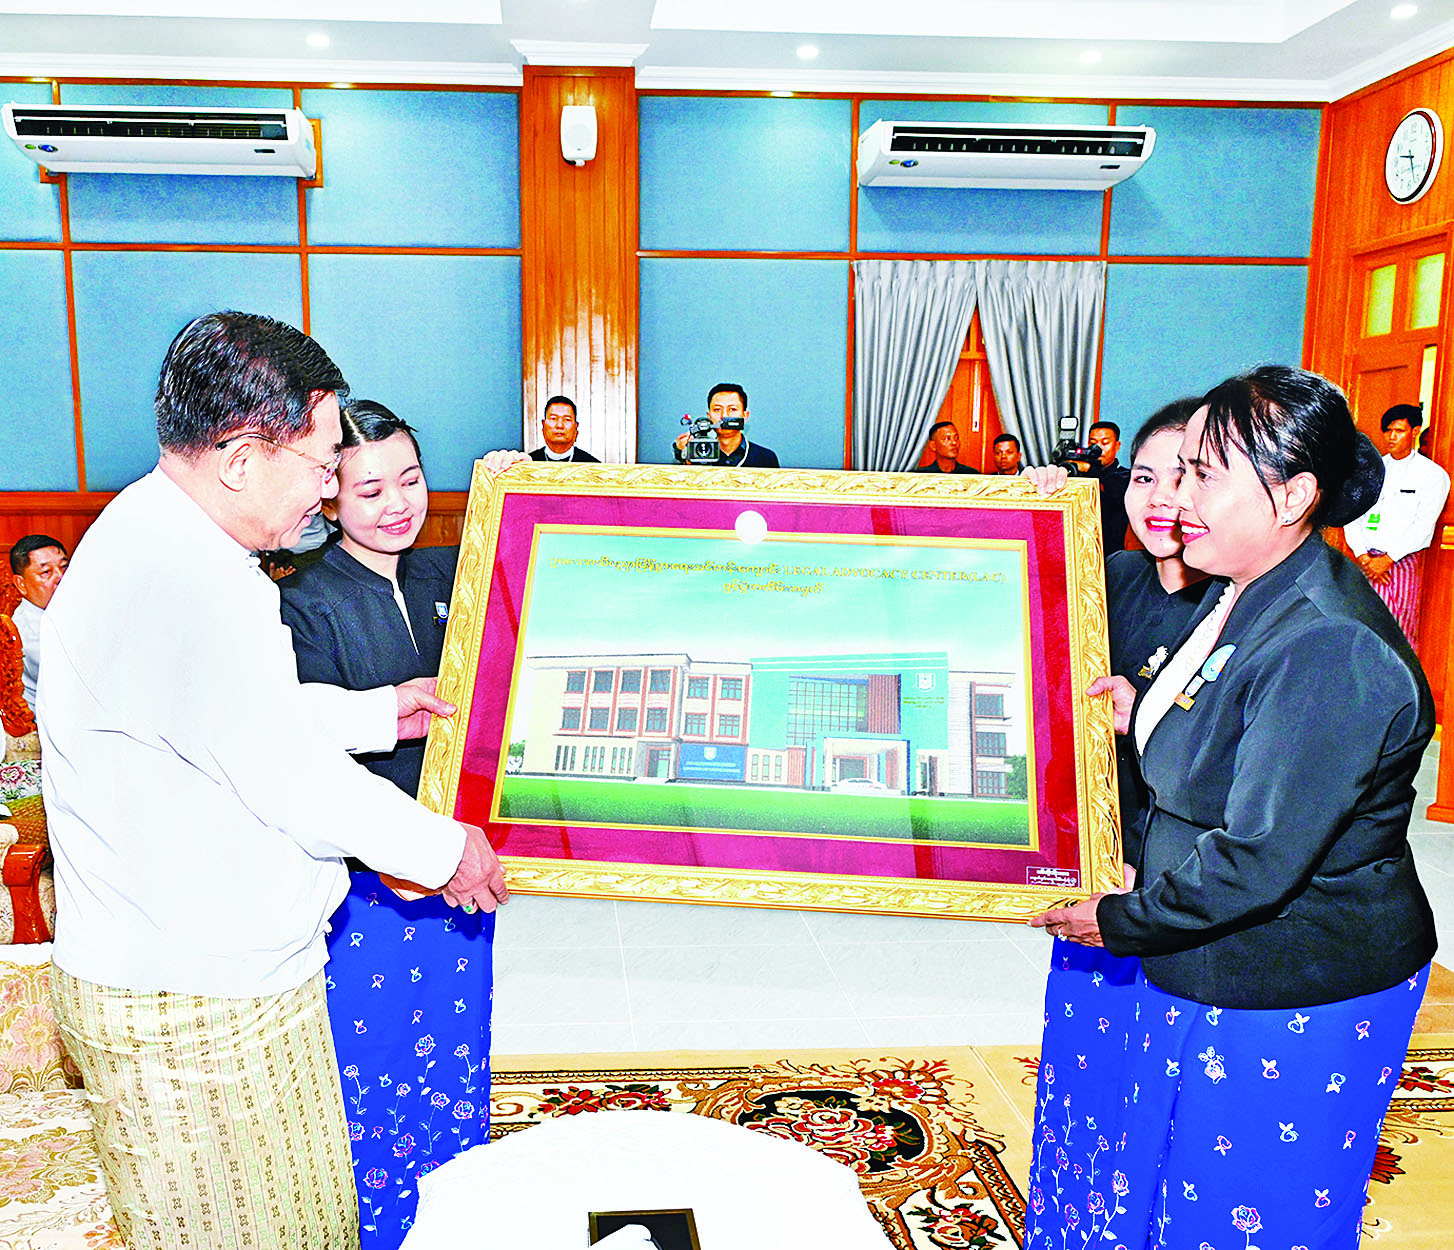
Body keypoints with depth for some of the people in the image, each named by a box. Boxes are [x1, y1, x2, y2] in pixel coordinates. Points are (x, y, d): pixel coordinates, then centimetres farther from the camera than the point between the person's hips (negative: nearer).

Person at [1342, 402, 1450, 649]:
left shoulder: (1433, 475, 3)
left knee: (1404, 636, -4)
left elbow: (1423, 524, -6)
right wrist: (1363, 556, -6)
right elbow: (1352, 515, 8)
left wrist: (1388, 559, -14)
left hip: (1405, 561, -3)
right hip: (1369, 561, 3)